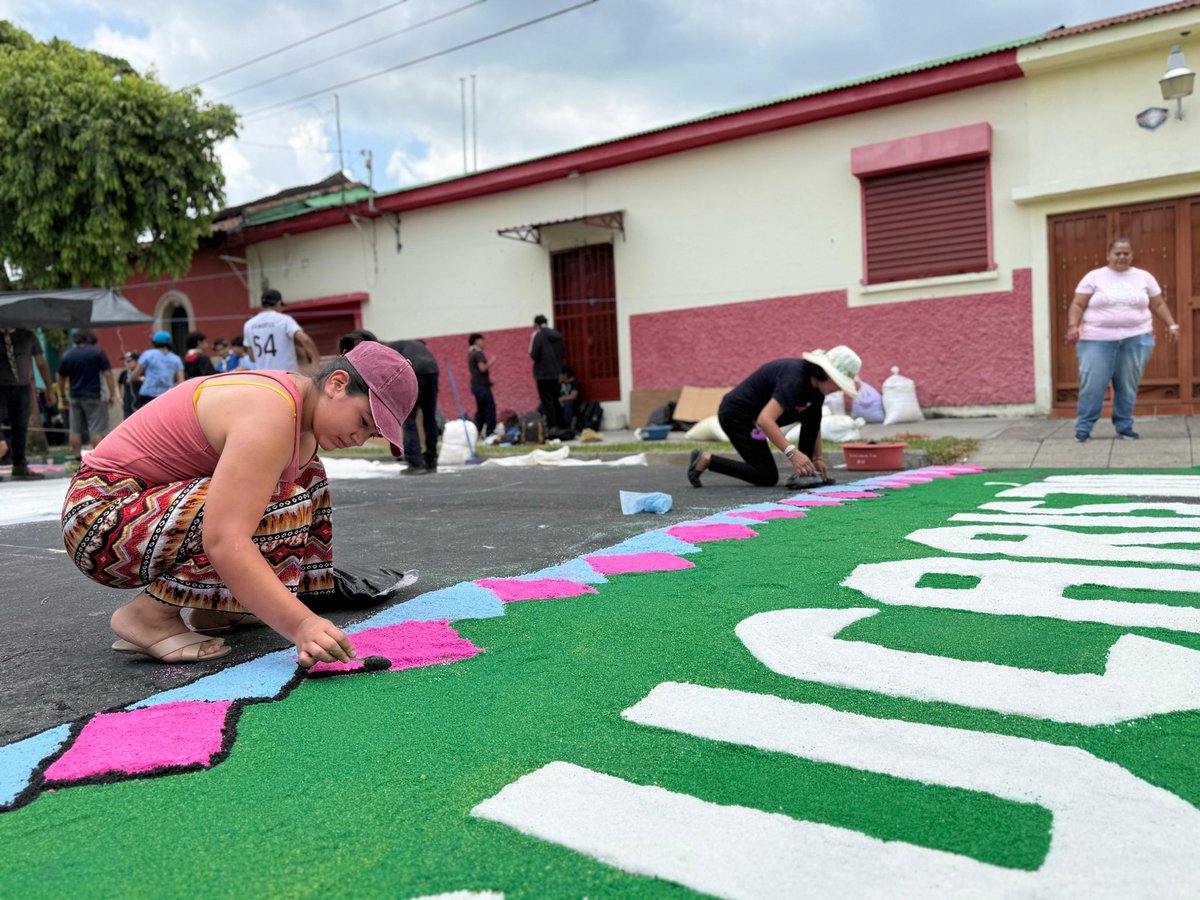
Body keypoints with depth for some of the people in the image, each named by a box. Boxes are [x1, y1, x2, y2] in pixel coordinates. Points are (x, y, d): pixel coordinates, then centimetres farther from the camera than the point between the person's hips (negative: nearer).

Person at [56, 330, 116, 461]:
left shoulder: (66, 355, 8)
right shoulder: (97, 352, -4)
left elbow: (61, 378, 14)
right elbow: (108, 374, -9)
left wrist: (62, 394, 27)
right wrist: (112, 395, -6)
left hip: (75, 397, 4)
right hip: (93, 396, -4)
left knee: (75, 429, 9)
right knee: (97, 429, -3)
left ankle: (77, 459, 11)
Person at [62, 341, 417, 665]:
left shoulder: (299, 402, 3)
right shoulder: (271, 414, -27)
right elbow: (225, 542, -37)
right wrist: (300, 625, -42)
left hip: (159, 502, 10)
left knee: (305, 475, 14)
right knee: (279, 510, -28)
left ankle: (212, 606, 9)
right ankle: (148, 615, -14)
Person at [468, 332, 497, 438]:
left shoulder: (470, 353, 15)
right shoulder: (478, 353, -13)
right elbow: (483, 368, -22)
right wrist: (491, 362, -8)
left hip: (475, 384, 10)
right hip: (482, 384, -10)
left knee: (481, 409, 13)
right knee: (490, 406, -6)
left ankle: (477, 432, 12)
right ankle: (490, 431, -6)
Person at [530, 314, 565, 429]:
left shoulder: (537, 335, -13)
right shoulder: (557, 335, 6)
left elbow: (534, 355, -16)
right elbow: (562, 353, 11)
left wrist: (532, 354, 4)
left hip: (543, 373, -6)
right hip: (556, 372, 6)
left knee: (547, 401, -3)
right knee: (555, 400, 16)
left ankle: (551, 427, -4)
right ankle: (559, 426, 19)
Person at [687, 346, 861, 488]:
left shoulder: (814, 384, 0)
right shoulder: (794, 379, -28)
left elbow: (814, 424, 12)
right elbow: (765, 420, -37)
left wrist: (817, 458, 6)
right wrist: (792, 453, -41)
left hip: (755, 413, 9)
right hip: (735, 415, -9)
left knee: (813, 413, 0)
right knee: (768, 478, -9)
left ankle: (804, 470, 4)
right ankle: (706, 459, -4)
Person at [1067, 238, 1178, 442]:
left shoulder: (1144, 277, 11)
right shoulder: (1094, 277, 3)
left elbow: (1158, 304, 16)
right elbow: (1077, 304, 0)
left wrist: (1172, 325, 8)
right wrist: (1073, 326, -14)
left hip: (1135, 339, 3)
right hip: (1098, 340, -2)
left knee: (1128, 385, 5)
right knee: (1092, 385, -6)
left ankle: (1124, 426, 17)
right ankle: (1082, 429, 1)